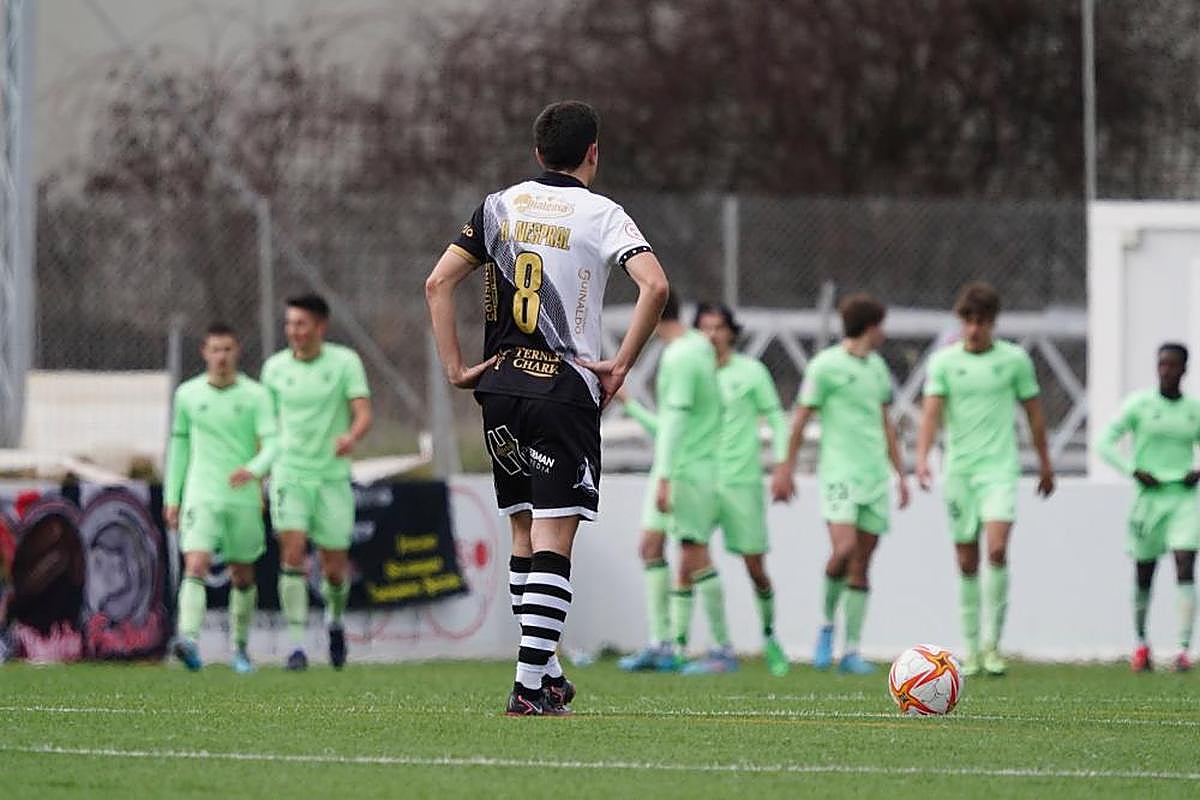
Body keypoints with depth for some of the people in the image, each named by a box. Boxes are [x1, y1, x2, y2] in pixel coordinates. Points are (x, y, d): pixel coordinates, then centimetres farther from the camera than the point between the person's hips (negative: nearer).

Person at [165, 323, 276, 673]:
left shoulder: (255, 395, 0)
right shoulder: (187, 394, 6)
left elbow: (272, 443, -8)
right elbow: (179, 444, 15)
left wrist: (254, 470, -30)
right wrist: (172, 498, 13)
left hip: (243, 497, 0)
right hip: (201, 496, 0)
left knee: (243, 576, 10)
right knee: (196, 565, -20)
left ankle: (240, 647, 27)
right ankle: (188, 640, -35)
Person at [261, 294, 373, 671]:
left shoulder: (345, 362, -3)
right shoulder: (275, 367, 4)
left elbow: (363, 413, -10)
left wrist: (351, 436, -33)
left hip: (333, 476, -1)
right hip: (289, 473, 1)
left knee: (335, 566, 4)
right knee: (293, 552, -17)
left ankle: (334, 619, 37)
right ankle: (297, 644, -15)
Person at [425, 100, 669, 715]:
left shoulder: (501, 206, 9)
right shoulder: (600, 214, -2)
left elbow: (438, 282, 4)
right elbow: (654, 285, -17)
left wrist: (455, 368, 6)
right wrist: (621, 365, -9)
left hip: (500, 387, 4)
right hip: (566, 387, -4)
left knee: (524, 533, 16)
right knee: (552, 542, -6)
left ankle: (546, 672, 22)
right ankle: (531, 686, -14)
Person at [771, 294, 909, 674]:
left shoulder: (877, 367, 17)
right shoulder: (826, 365, -4)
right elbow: (800, 420, -1)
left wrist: (900, 474, 22)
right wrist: (786, 470, -2)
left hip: (875, 477, 6)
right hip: (839, 472, -6)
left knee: (861, 565, 2)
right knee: (844, 549, -21)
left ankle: (851, 650, 4)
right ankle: (827, 624, 1)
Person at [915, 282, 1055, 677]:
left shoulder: (1014, 359, 2)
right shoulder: (943, 361, 1)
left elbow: (1033, 410, 12)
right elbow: (932, 410, -8)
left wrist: (1045, 463, 18)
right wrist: (922, 458, -23)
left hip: (999, 469, -1)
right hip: (958, 470, 1)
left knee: (996, 550, -19)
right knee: (967, 563, 5)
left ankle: (992, 644, -11)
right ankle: (971, 648, 14)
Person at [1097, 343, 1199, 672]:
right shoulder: (1140, 404, -3)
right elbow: (1105, 442, -4)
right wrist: (1136, 472, -13)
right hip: (1150, 496, -1)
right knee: (1143, 574, 9)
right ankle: (1141, 643, 31)